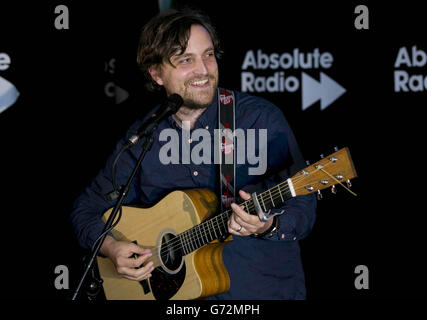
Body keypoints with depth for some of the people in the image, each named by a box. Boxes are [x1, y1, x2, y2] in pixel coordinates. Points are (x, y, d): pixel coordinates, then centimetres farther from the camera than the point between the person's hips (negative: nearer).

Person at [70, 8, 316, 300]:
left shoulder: (261, 118, -3)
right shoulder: (142, 139, 7)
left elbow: (303, 210, -4)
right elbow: (87, 209, 17)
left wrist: (268, 225, -25)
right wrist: (111, 247, -3)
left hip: (266, 289, -2)